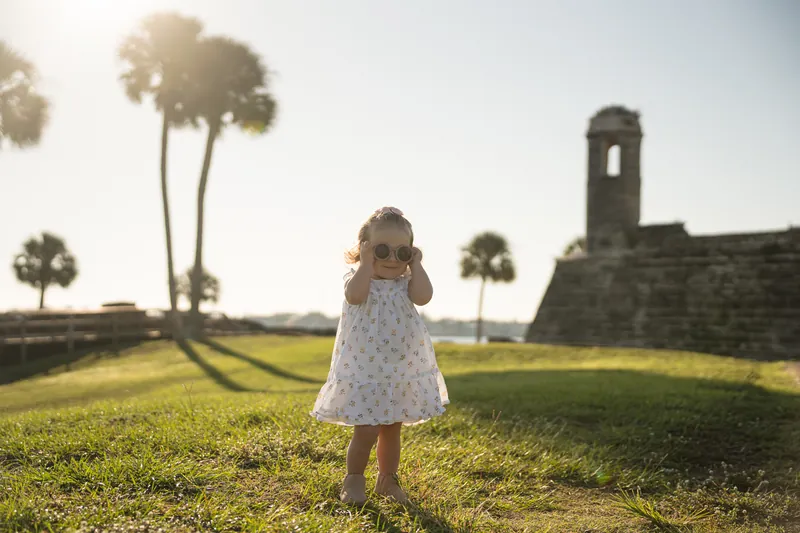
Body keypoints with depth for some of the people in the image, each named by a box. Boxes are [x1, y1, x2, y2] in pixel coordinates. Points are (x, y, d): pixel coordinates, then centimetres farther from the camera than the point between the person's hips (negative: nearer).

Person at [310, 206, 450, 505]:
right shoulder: (357, 279, -5)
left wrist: (415, 264, -10)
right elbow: (355, 295, -28)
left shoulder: (406, 284, 4)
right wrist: (366, 263, -21)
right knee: (366, 432, -6)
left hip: (402, 372, 4)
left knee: (392, 430, 15)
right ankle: (353, 480, 17)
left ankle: (387, 479, 33)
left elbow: (423, 296, -17)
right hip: (364, 373, -4)